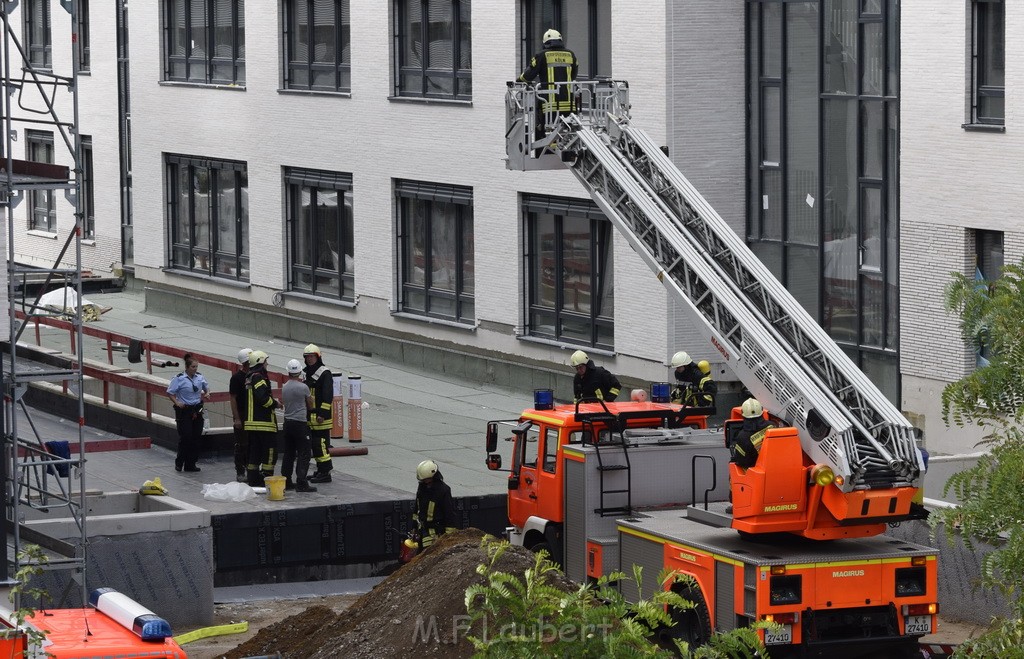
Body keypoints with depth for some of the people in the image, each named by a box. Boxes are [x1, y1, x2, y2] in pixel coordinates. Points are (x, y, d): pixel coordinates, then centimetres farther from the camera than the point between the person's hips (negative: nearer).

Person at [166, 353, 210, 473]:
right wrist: (177, 403, -17)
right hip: (184, 410, -5)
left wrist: (207, 393, 2)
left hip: (197, 411, 5)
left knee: (196, 437, 5)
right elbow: (170, 393, -5)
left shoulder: (199, 377, 5)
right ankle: (179, 463, 8)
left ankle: (191, 464, 13)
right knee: (185, 437, -9)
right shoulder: (179, 379, -10)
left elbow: (206, 387, 23)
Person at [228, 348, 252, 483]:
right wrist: (236, 418, -15)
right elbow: (233, 399, -10)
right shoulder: (237, 377, -9)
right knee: (241, 445, -2)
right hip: (241, 417, -6)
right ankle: (240, 473, 3)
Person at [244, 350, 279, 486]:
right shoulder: (258, 377, -13)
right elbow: (263, 398, -23)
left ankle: (253, 480, 13)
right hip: (263, 423, -10)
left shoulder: (249, 378, 17)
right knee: (270, 452, -5)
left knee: (254, 453, 12)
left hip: (251, 421, 10)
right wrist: (274, 403, -6)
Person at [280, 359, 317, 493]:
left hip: (287, 422, 7)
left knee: (288, 453, 13)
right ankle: (301, 483, -10)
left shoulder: (284, 388, 6)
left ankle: (286, 481, 15)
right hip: (300, 422, -7)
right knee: (303, 454, -4)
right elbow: (310, 405, -1)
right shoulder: (303, 387, -12)